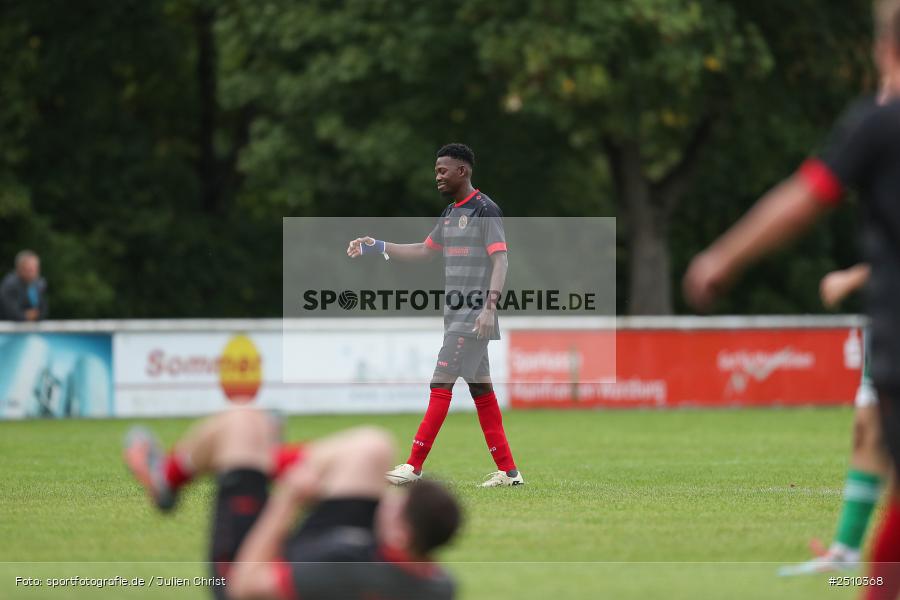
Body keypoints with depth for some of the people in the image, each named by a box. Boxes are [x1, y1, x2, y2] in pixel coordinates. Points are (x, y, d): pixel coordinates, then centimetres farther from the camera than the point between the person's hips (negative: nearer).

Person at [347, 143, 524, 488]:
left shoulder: (485, 211, -11)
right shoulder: (450, 213, 17)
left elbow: (500, 260, -18)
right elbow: (425, 251, 28)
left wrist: (490, 306, -29)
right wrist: (379, 248, 19)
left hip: (474, 317, -9)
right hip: (456, 315, 9)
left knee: (441, 384, -12)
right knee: (480, 389, 8)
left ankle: (414, 466, -12)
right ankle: (508, 471, 10)